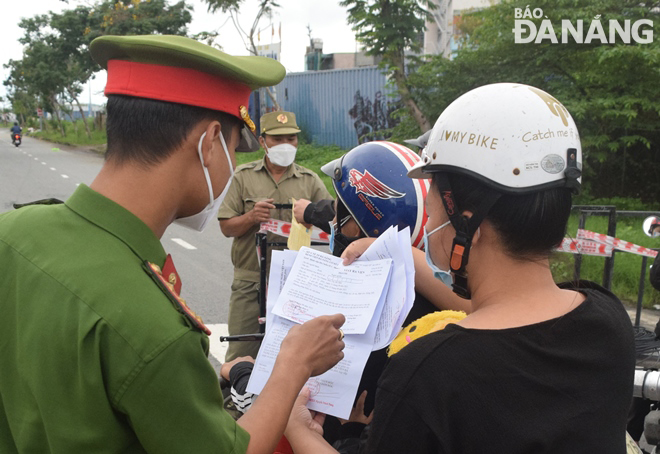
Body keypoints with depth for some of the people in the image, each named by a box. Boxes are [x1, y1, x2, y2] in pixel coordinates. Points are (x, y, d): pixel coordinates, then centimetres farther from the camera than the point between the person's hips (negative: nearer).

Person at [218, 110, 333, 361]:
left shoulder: (310, 180, 9)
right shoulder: (243, 176, 6)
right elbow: (226, 227, 2)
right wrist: (251, 217, -16)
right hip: (250, 280, -1)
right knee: (241, 355, 1)